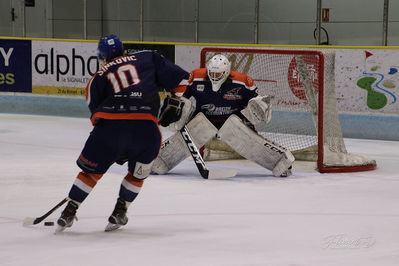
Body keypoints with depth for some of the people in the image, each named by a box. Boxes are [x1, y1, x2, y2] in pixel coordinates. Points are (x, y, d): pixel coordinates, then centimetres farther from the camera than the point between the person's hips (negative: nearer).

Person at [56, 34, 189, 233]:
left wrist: (117, 152, 25)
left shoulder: (97, 78, 23)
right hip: (146, 127, 0)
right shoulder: (148, 58, 21)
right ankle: (119, 212, 23)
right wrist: (172, 105, 30)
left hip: (110, 123, 0)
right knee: (138, 174, 23)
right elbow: (180, 79, 16)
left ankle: (69, 213, 17)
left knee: (91, 170, 18)